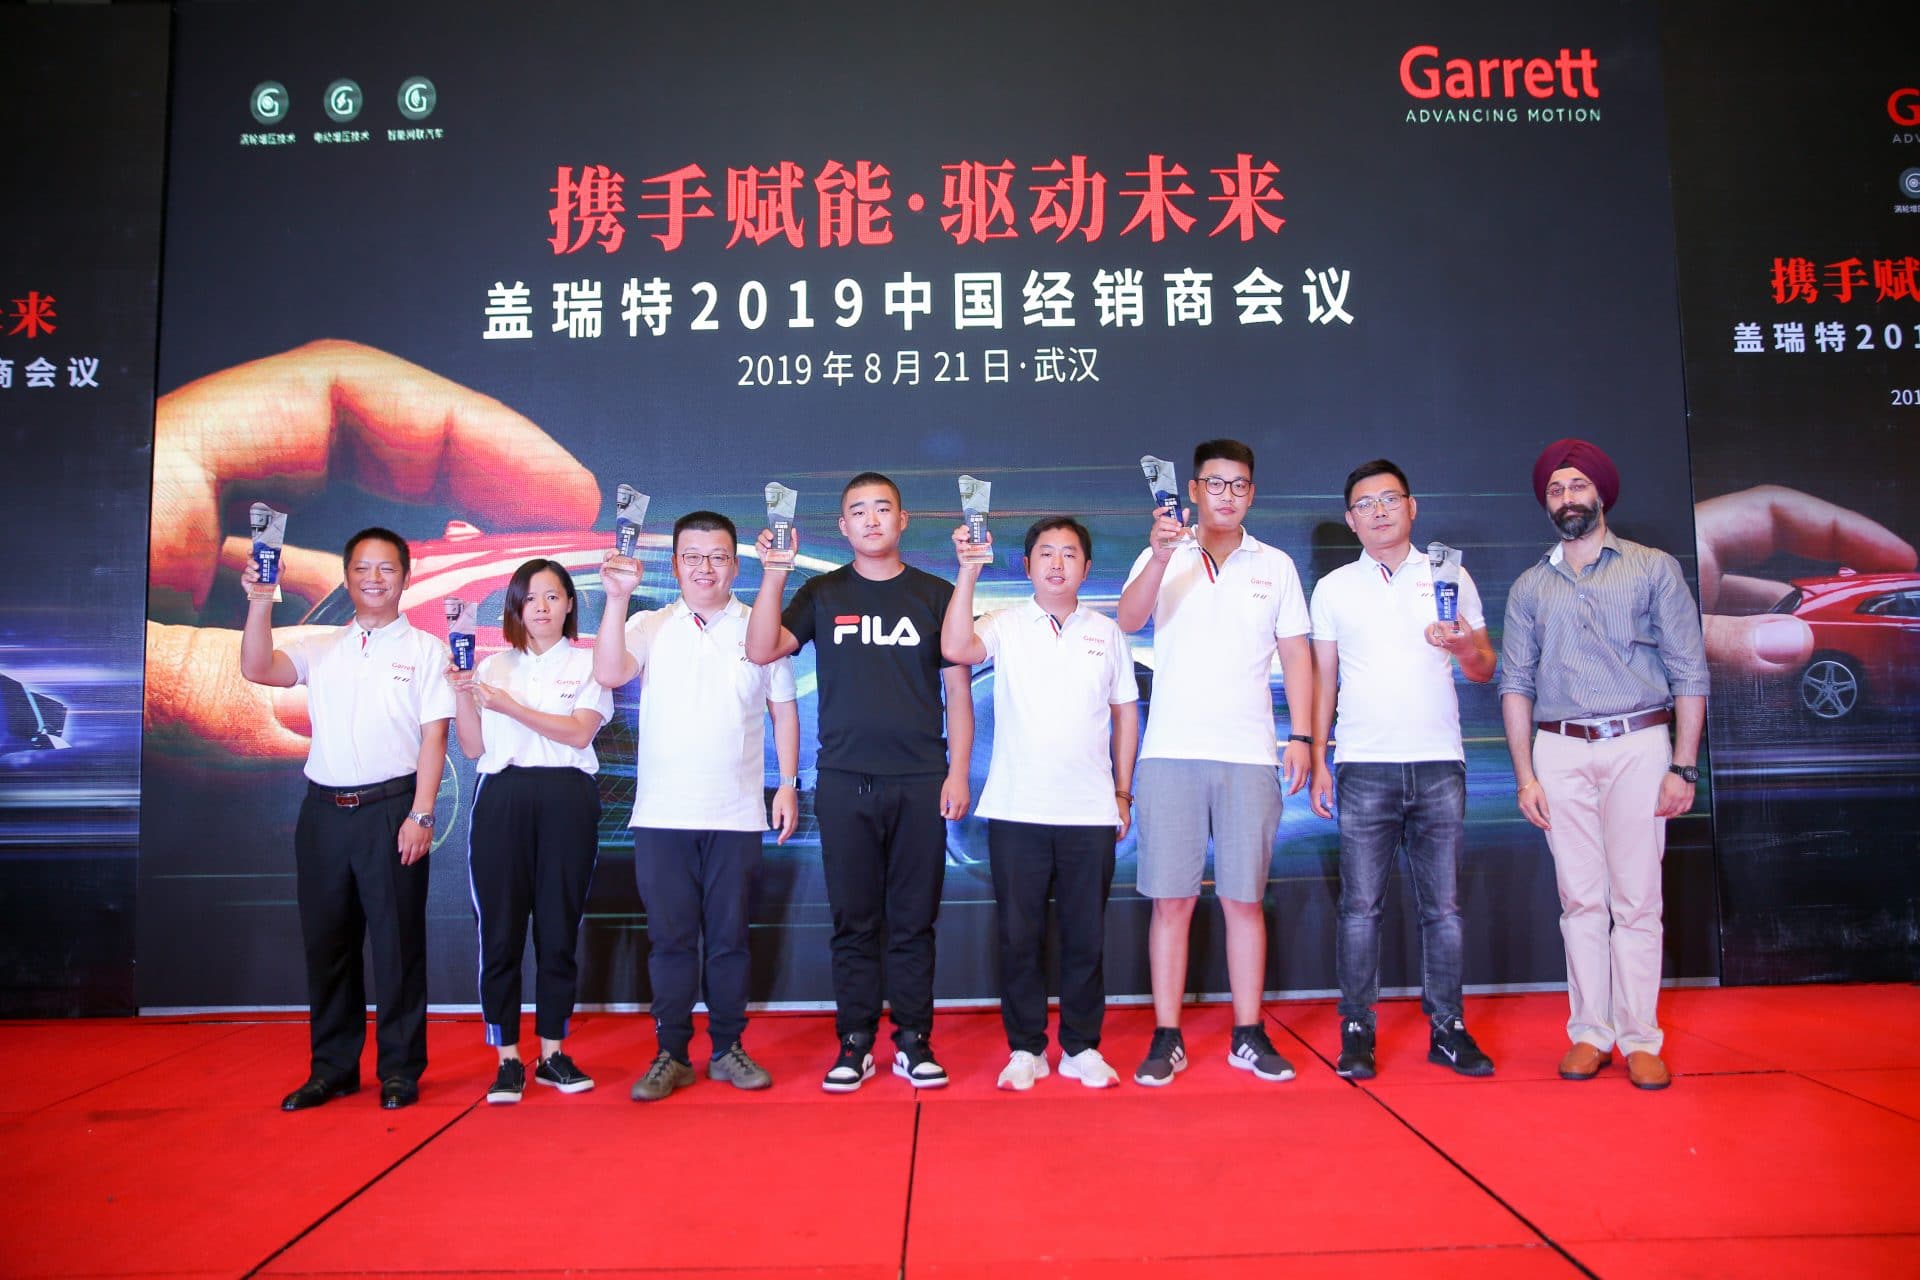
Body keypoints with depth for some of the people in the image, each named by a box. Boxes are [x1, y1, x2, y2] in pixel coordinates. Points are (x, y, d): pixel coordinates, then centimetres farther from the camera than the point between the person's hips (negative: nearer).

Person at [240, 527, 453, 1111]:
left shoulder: (424, 649, 3)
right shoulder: (319, 648, 13)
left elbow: (434, 737, -3)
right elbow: (257, 668, -4)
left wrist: (420, 815, -11)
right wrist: (261, 601, -16)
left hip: (391, 807, -4)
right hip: (324, 809, 4)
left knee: (397, 941, 1)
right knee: (326, 941, 9)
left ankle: (400, 1070, 12)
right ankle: (332, 1068, 22)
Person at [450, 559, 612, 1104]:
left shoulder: (587, 664, 8)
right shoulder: (493, 666, 14)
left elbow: (579, 732, -6)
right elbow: (473, 747, 10)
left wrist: (511, 707, -12)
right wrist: (461, 693, -3)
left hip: (567, 799, -1)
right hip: (502, 798, 1)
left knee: (559, 930, 4)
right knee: (500, 931, 0)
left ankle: (552, 1053, 15)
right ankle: (508, 1059, 9)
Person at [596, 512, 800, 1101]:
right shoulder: (650, 626, 5)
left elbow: (784, 710, 9)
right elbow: (609, 674, -13)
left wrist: (789, 782, 3)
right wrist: (617, 599, -21)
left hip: (737, 814, 0)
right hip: (661, 814, 0)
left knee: (729, 938, 8)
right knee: (670, 938, 5)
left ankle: (728, 1049, 21)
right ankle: (671, 1056, 16)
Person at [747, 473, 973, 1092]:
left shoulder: (936, 594, 8)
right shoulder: (822, 594, 9)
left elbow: (958, 689, 7)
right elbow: (761, 650, -4)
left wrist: (958, 772, -1)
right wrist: (774, 575, -15)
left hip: (920, 782, 0)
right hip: (844, 783, 1)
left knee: (914, 920, 4)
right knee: (853, 920, 6)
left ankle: (913, 1041, 15)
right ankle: (855, 1043, 16)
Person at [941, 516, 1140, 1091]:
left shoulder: (1107, 632, 10)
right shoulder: (1005, 626, 2)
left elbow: (1125, 714, 14)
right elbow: (955, 649, -18)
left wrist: (1123, 793, 10)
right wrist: (968, 572, -23)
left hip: (1090, 812, 2)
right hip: (1016, 809, -1)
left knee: (1086, 936, 8)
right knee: (1017, 934, 5)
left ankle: (1082, 1047, 22)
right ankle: (1025, 1048, 19)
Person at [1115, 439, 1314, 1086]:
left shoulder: (1275, 566, 11)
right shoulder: (1162, 558, 6)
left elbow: (1296, 653, 10)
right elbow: (1128, 619, -12)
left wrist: (1301, 735, 0)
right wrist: (1161, 556, -28)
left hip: (1248, 754, 1)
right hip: (1171, 752, -1)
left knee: (1244, 898, 6)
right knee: (1171, 898, 1)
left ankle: (1249, 1036, 16)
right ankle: (1166, 1039, 10)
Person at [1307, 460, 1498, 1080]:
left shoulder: (1451, 578, 11)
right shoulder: (1332, 589, 10)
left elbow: (1485, 670, 12)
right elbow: (1322, 678, 10)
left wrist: (1464, 646, -11)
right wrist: (1317, 762, 3)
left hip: (1440, 764, 1)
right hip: (1365, 769, -1)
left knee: (1443, 905, 4)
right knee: (1361, 904, -1)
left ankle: (1447, 1028, 14)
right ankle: (1357, 1031, 7)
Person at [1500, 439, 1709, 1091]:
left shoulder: (1654, 568, 6)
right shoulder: (1530, 587, 12)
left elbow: (1689, 673, 2)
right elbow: (1516, 684, 10)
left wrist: (1683, 768, -5)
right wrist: (1525, 775, 2)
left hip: (1638, 745, -2)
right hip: (1560, 751, 2)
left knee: (1636, 901, -1)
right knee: (1581, 900, 5)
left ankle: (1640, 1039, 8)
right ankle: (1590, 1033, 13)